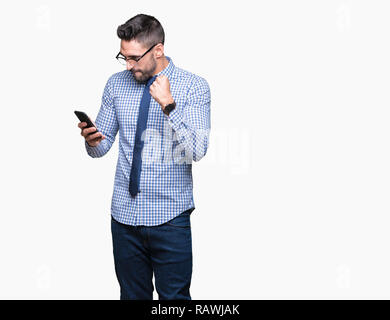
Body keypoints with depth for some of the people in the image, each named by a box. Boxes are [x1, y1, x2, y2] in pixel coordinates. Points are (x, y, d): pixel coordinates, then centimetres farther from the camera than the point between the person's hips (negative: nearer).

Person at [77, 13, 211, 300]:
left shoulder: (194, 87, -6)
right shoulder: (116, 84, 6)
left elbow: (197, 151, -17)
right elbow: (103, 146, 11)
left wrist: (168, 105, -25)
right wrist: (92, 140, -12)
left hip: (169, 216, -3)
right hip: (124, 213, 4)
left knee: (174, 296, 5)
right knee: (132, 295, 15)